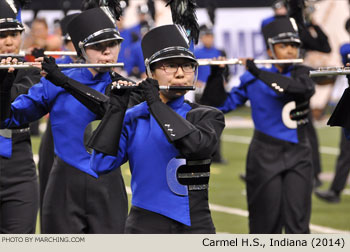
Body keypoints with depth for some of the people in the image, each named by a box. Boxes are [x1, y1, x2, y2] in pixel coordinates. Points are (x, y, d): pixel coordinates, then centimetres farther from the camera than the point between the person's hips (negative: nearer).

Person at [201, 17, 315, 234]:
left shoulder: (300, 73, 3)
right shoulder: (252, 79, -1)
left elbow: (305, 88, -21)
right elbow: (222, 104, 1)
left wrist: (259, 73, -23)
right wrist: (216, 75, -15)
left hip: (298, 154, 1)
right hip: (266, 156, -1)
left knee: (298, 220, -5)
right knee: (267, 222, 1)